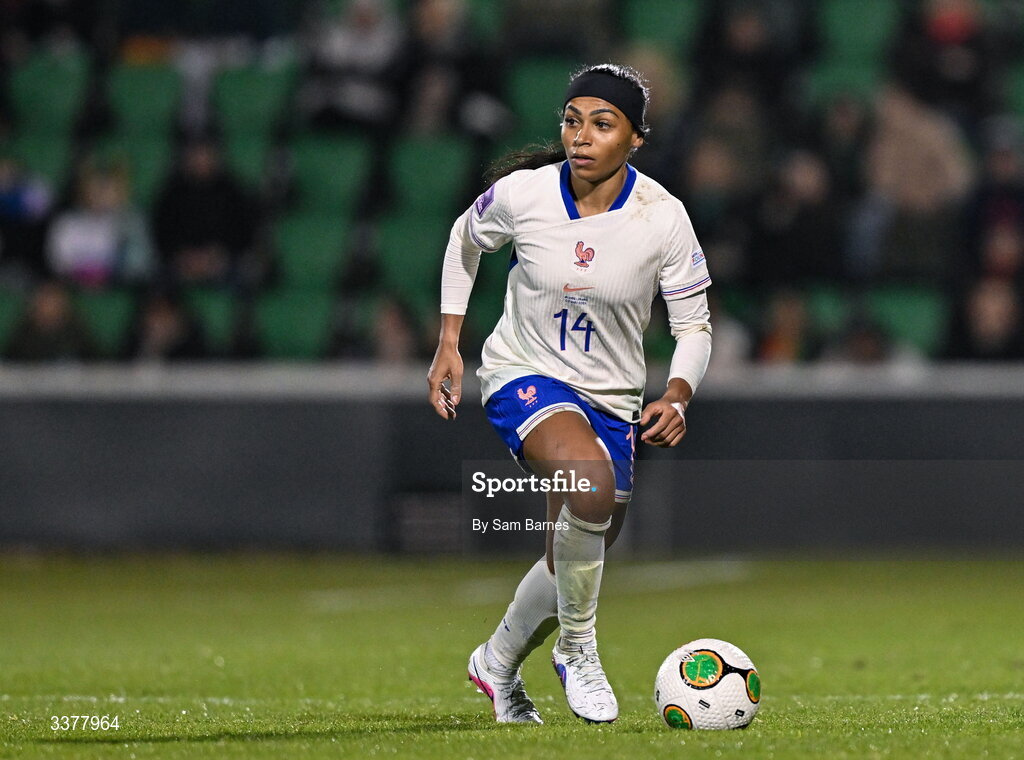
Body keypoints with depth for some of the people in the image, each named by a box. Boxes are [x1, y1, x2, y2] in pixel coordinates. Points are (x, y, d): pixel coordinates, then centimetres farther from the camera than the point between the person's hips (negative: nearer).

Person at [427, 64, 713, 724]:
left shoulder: (663, 218, -15)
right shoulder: (521, 193, -15)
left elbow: (693, 325, -6)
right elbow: (466, 239, 8)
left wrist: (676, 399, -24)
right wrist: (449, 343, 5)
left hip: (611, 397, 3)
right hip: (524, 374, -3)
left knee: (578, 564, 11)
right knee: (590, 483, -34)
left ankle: (499, 661, 43)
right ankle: (577, 650, -15)